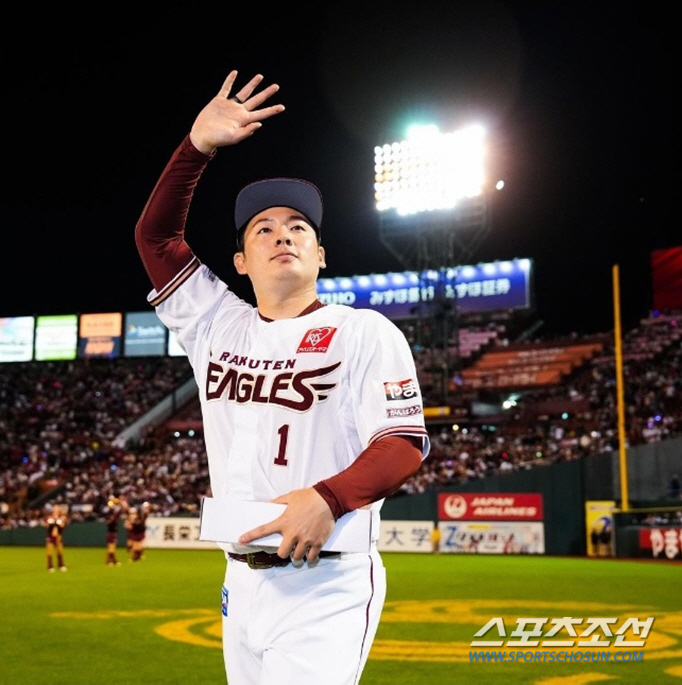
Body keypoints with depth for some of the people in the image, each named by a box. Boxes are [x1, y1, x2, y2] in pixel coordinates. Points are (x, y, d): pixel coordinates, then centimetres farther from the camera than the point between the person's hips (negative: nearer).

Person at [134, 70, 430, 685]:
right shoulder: (218, 326, 11)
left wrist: (328, 497, -28)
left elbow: (405, 445, -10)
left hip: (326, 587, -5)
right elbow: (155, 234, 12)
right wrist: (198, 144, 0)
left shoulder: (365, 332, -3)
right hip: (241, 581, 5)